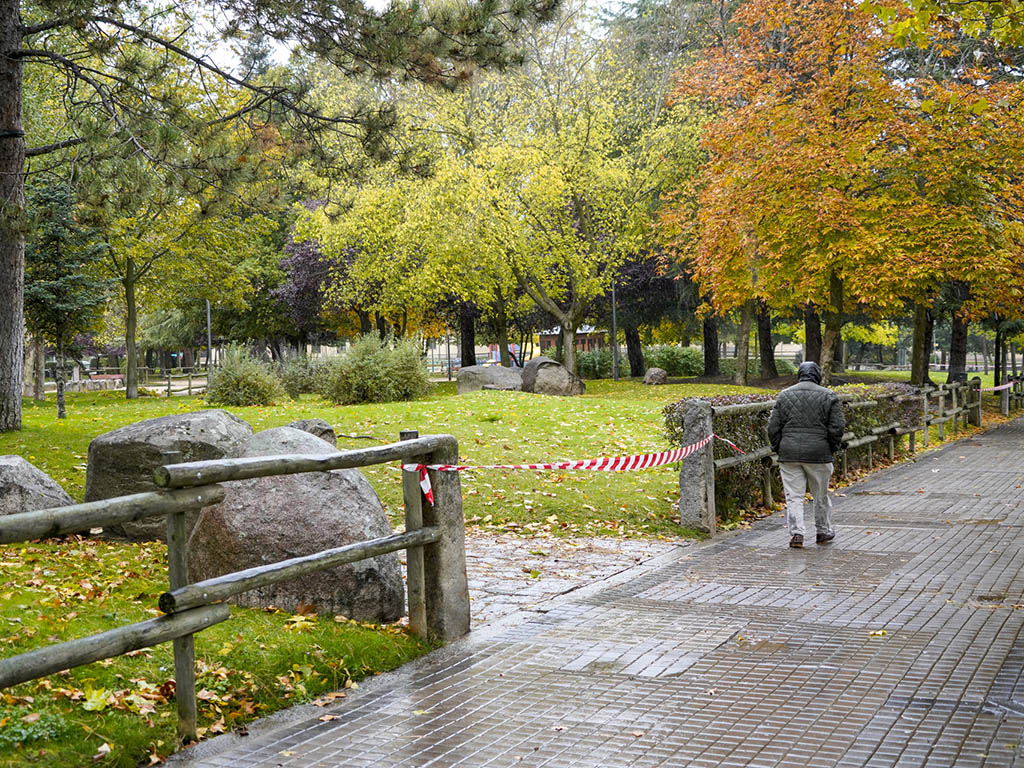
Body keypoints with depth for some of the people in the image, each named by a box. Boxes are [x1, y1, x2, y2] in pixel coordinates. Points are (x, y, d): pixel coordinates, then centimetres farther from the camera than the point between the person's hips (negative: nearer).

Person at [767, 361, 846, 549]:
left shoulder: (784, 395, 4)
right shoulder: (829, 396, 0)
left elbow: (773, 426, 2)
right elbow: (837, 427, -3)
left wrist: (778, 448, 13)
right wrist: (832, 448, 11)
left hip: (789, 454, 0)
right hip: (818, 454, 0)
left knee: (793, 496, 2)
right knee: (820, 494, 15)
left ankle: (796, 533, -8)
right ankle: (823, 532, 27)